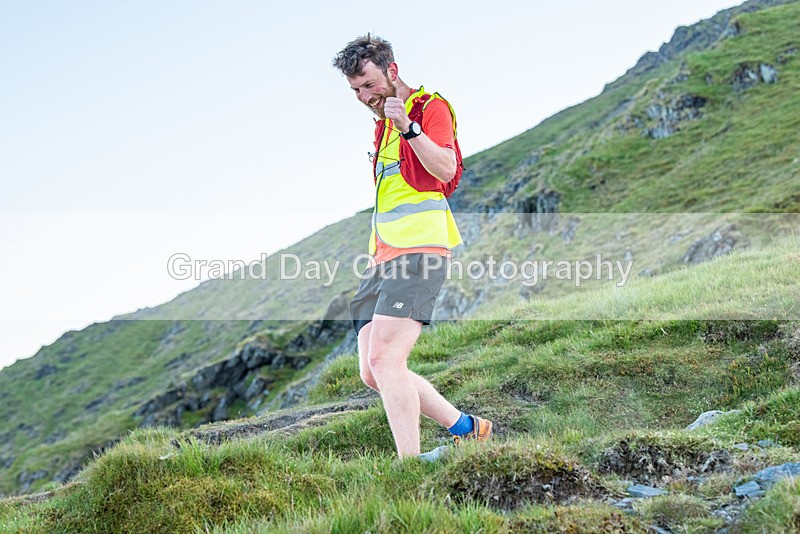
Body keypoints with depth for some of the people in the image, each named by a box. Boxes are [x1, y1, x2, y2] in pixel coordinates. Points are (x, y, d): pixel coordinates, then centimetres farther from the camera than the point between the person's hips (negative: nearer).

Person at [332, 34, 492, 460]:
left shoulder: (430, 107, 1)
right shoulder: (382, 123, 26)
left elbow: (446, 169, -15)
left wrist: (408, 127, -24)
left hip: (418, 250, -9)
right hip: (382, 256, 9)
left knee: (384, 359, -21)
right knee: (372, 372, 3)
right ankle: (465, 428, 16)